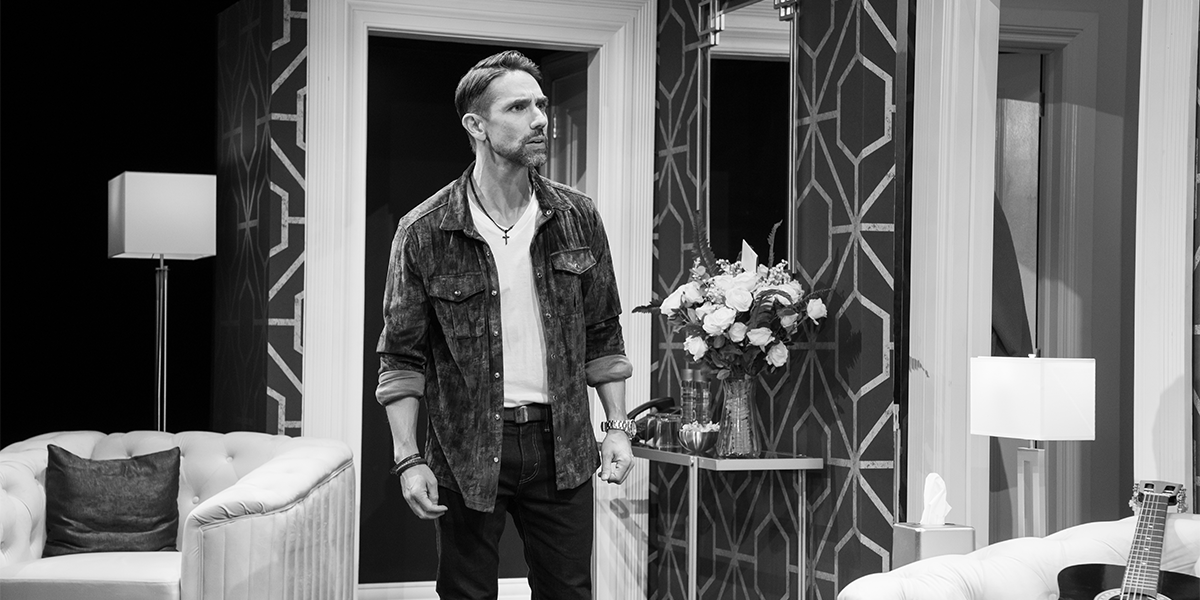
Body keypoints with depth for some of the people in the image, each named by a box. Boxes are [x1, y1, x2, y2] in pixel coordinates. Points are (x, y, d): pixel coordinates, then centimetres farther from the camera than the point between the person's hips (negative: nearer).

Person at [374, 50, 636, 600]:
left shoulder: (577, 219, 3)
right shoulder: (424, 233, -6)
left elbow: (602, 336, 10)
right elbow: (401, 358, -3)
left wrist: (616, 426, 2)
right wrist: (408, 460, -9)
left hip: (562, 448, 2)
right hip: (466, 452, -2)